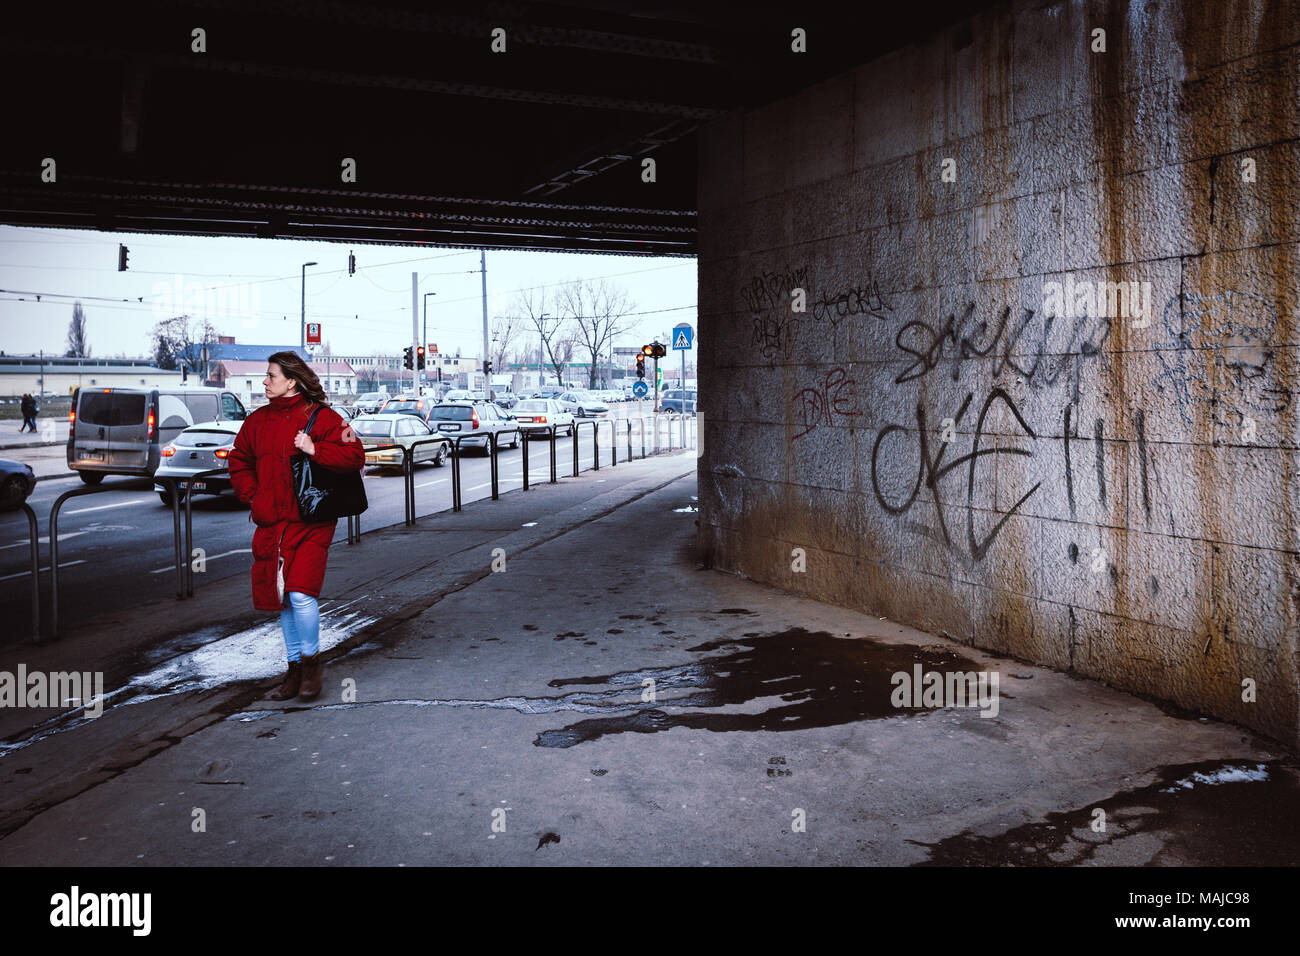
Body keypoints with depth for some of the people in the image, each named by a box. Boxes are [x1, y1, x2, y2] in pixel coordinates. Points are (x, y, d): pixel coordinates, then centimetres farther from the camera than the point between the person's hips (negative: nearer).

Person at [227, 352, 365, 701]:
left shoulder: (321, 417, -5)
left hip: (310, 523, -5)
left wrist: (315, 450, -20)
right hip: (271, 524, 6)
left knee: (301, 594, -15)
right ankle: (294, 668, 24)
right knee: (282, 599, 9)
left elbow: (354, 455, -9)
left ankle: (311, 661, 7)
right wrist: (252, 496, 9)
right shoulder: (258, 420, 12)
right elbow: (239, 460, 22)